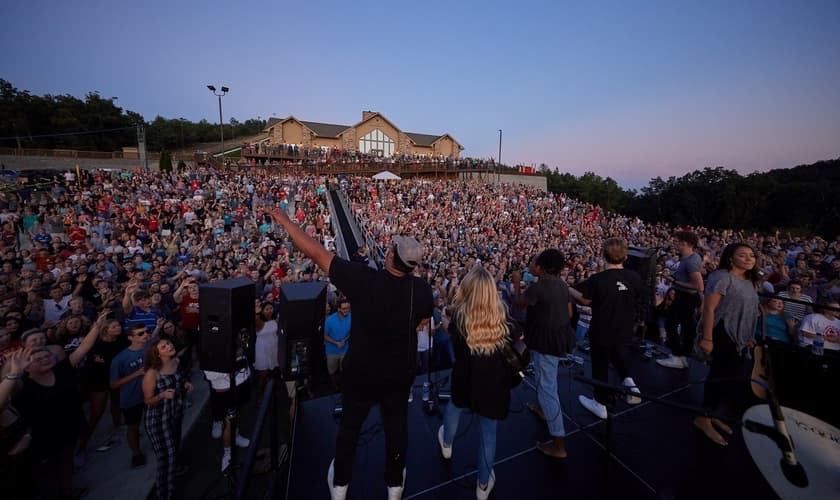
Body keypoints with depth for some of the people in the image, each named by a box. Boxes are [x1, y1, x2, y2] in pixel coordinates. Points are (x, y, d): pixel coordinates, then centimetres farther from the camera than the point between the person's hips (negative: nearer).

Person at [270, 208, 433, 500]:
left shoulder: (362, 279, -29)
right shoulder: (422, 290, -19)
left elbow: (316, 253, -22)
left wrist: (285, 221, -11)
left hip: (361, 371, -1)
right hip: (401, 372, 2)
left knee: (350, 425, 23)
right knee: (396, 425, 23)